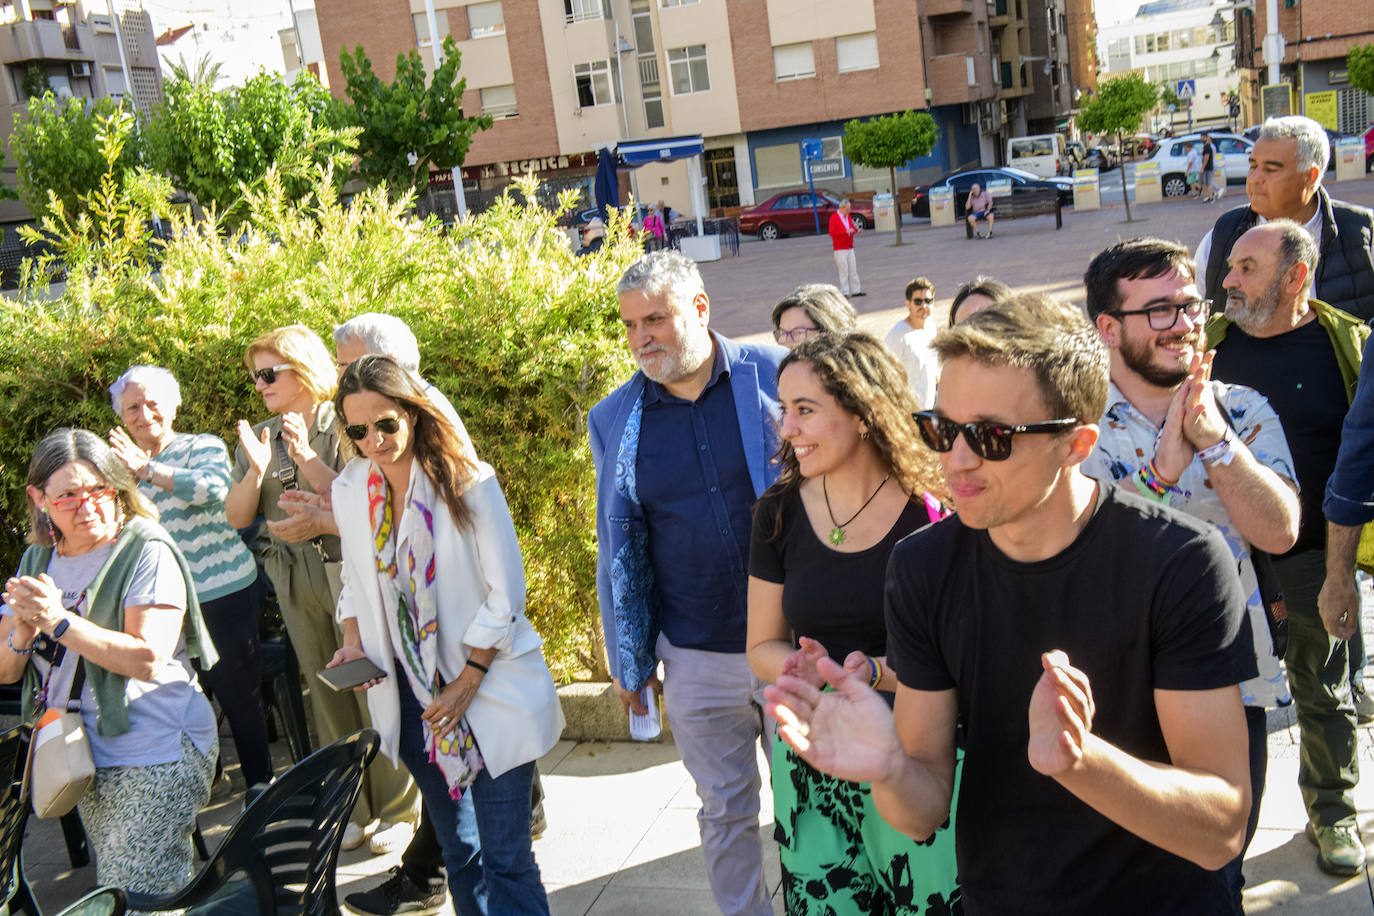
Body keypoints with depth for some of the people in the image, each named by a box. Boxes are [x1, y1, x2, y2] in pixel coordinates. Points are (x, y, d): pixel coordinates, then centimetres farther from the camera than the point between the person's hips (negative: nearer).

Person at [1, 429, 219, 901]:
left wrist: (58, 621, -24)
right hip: (86, 760, 8)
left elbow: (147, 659, -22)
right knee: (109, 894, 18)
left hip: (155, 759, -7)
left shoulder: (147, 552, -13)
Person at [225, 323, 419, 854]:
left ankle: (398, 811, 10)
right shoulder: (258, 439, 10)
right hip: (294, 581, 5)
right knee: (328, 698, 11)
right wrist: (256, 469, -13)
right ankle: (355, 811, 23)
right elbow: (237, 517, 4)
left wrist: (307, 458, -21)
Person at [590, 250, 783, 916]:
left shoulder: (775, 375, -6)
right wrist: (626, 660, 11)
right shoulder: (613, 420, 1)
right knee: (725, 812, 15)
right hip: (695, 661, 2)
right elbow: (617, 549, 9)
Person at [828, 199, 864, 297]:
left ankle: (856, 290, 12)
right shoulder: (834, 217, -8)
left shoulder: (848, 216, 12)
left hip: (850, 248, 7)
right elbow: (832, 232, -16)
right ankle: (844, 292, -3)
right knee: (843, 271, -7)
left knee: (853, 270, 8)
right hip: (840, 249, -7)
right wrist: (846, 231, -24)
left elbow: (852, 228, 22)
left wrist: (856, 230, -3)